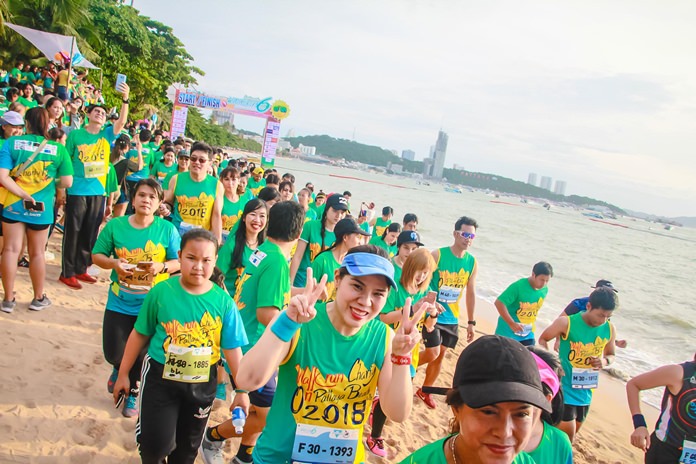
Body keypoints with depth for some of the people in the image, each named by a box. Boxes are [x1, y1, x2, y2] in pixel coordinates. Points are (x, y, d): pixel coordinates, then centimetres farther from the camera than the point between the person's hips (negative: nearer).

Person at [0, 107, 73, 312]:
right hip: (42, 208, 0)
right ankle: (39, 298, 25)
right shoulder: (58, 149, -7)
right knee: (37, 253, 13)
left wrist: (23, 195, -14)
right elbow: (67, 182, -7)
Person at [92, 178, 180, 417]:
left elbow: (179, 261, -4)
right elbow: (97, 255, 2)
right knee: (114, 353, 3)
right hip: (119, 303, 1)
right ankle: (119, 369, 42)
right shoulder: (115, 225, -5)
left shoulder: (167, 229, -7)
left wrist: (162, 266, -24)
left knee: (139, 355, 10)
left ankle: (132, 393, 37)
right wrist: (113, 263, -18)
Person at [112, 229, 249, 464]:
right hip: (160, 378, -1)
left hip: (201, 385, 2)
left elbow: (232, 349, -7)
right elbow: (139, 334, -1)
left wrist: (242, 390, -5)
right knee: (157, 442, -5)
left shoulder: (224, 302, -12)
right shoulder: (161, 291, -12)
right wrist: (123, 374, 6)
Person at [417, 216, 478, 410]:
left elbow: (471, 293, 9)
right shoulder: (438, 255, -14)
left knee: (441, 355, 10)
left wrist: (471, 322, 10)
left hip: (452, 318, 5)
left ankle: (425, 391, 30)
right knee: (432, 353, -10)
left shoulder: (472, 263, 0)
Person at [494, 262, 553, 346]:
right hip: (508, 333, -5)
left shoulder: (544, 290, -2)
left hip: (527, 335, 6)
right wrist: (512, 324, -27)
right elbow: (499, 303, -25)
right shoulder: (518, 286, -22)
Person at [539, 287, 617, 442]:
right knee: (567, 434, -10)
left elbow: (610, 354, 13)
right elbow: (543, 339, -3)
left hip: (585, 392, 6)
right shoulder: (567, 323, -17)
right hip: (565, 387, -6)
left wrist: (604, 361, -11)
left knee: (572, 433, 17)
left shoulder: (609, 329, -3)